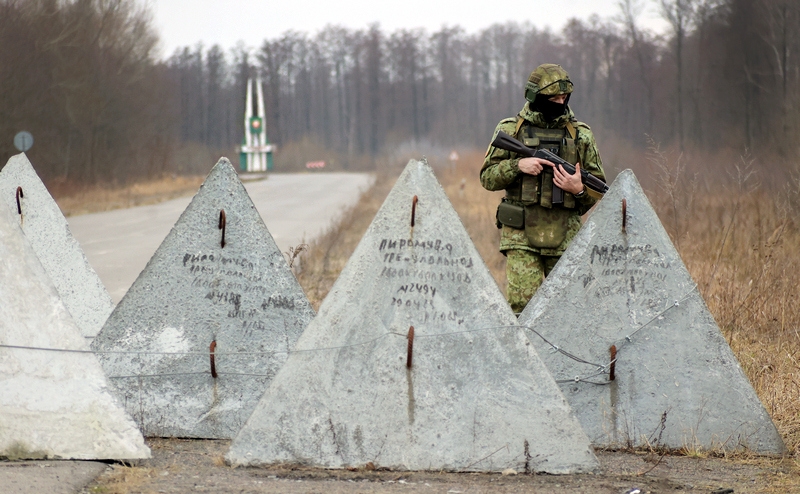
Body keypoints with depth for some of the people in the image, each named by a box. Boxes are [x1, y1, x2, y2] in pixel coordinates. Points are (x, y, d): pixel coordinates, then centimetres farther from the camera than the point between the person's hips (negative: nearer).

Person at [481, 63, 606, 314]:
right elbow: (488, 178, 6)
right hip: (521, 235, -2)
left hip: (565, 237, 2)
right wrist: (517, 165, -12)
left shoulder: (580, 134, 9)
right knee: (523, 301, -12)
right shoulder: (511, 130, 6)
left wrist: (580, 189, -11)